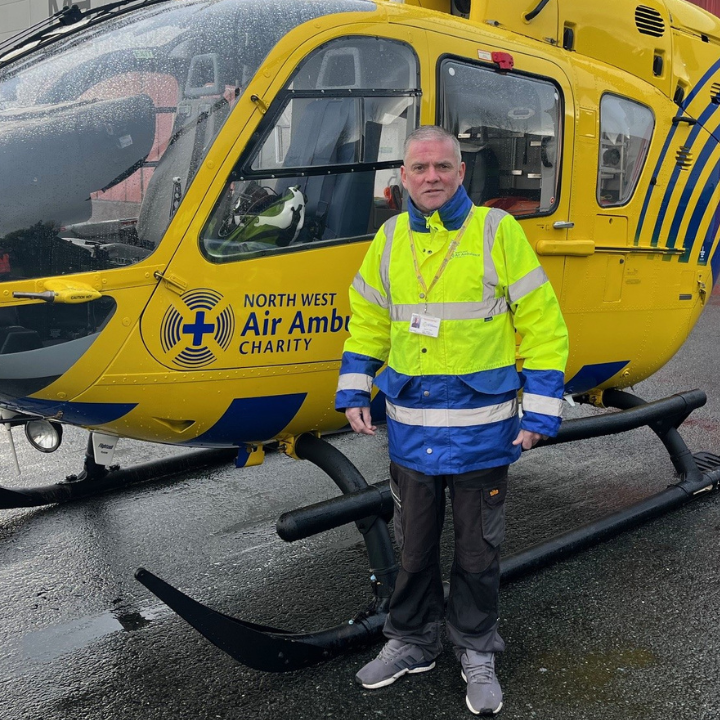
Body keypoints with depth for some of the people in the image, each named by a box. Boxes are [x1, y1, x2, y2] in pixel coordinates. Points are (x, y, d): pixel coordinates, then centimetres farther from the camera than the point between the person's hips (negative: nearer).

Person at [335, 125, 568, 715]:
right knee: (415, 545, 17)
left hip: (481, 429, -3)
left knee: (478, 550, 12)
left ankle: (477, 651, 32)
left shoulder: (497, 231, -6)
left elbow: (543, 325, -5)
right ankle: (412, 642, 37)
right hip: (410, 429, 3)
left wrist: (540, 412, -8)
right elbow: (367, 322, 15)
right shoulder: (389, 240, 5)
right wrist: (354, 393, 7)